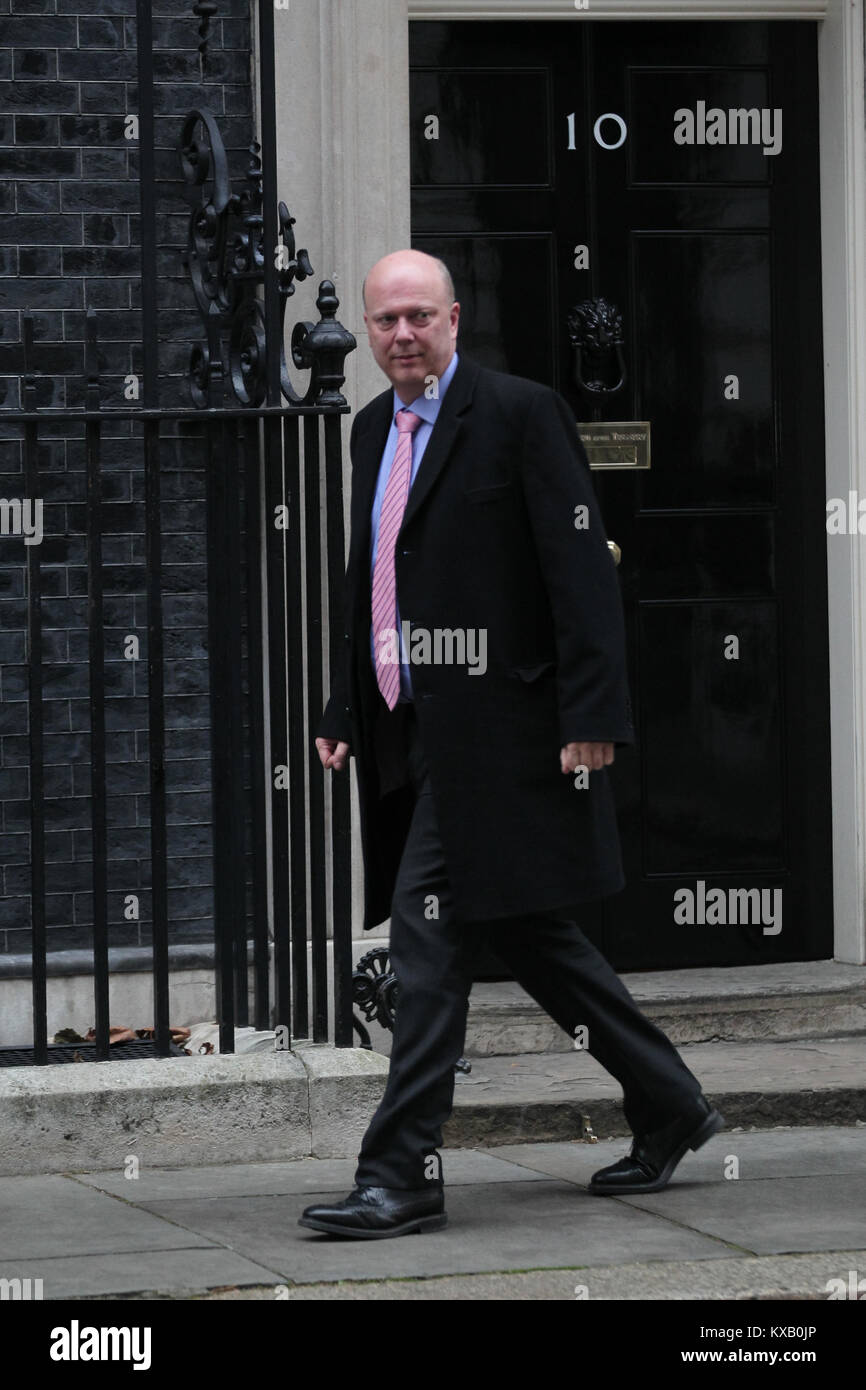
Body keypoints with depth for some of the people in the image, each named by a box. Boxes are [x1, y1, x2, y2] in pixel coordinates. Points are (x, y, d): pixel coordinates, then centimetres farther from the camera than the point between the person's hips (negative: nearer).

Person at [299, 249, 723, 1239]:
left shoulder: (521, 413, -8)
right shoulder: (374, 428, 15)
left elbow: (583, 570, -12)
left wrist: (592, 715, -18)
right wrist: (344, 711, 17)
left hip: (491, 727, -8)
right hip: (413, 731, 8)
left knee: (429, 936, -10)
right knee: (520, 927, 14)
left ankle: (402, 1177, -7)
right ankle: (667, 1107, 27)